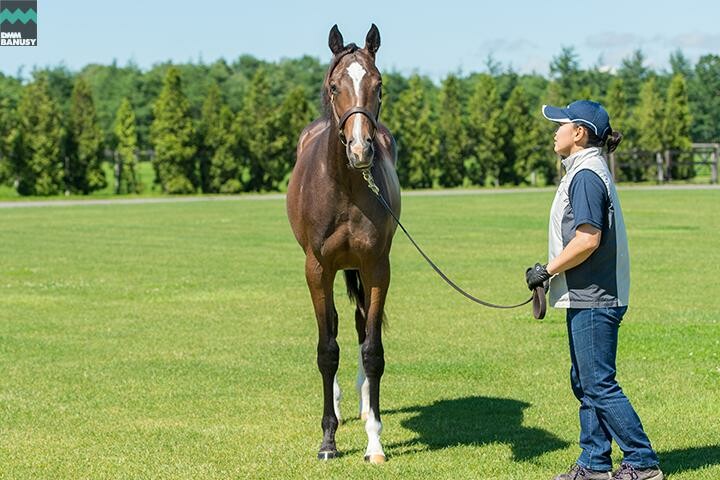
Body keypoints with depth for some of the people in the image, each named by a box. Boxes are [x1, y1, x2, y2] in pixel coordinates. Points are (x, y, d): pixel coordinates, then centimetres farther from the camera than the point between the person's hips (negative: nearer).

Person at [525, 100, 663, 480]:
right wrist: (551, 270, 14)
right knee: (585, 382, 15)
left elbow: (588, 239, -25)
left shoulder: (586, 175, -17)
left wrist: (547, 270, -15)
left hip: (593, 300, -11)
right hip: (588, 297, 11)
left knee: (599, 385, -5)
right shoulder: (585, 171, 15)